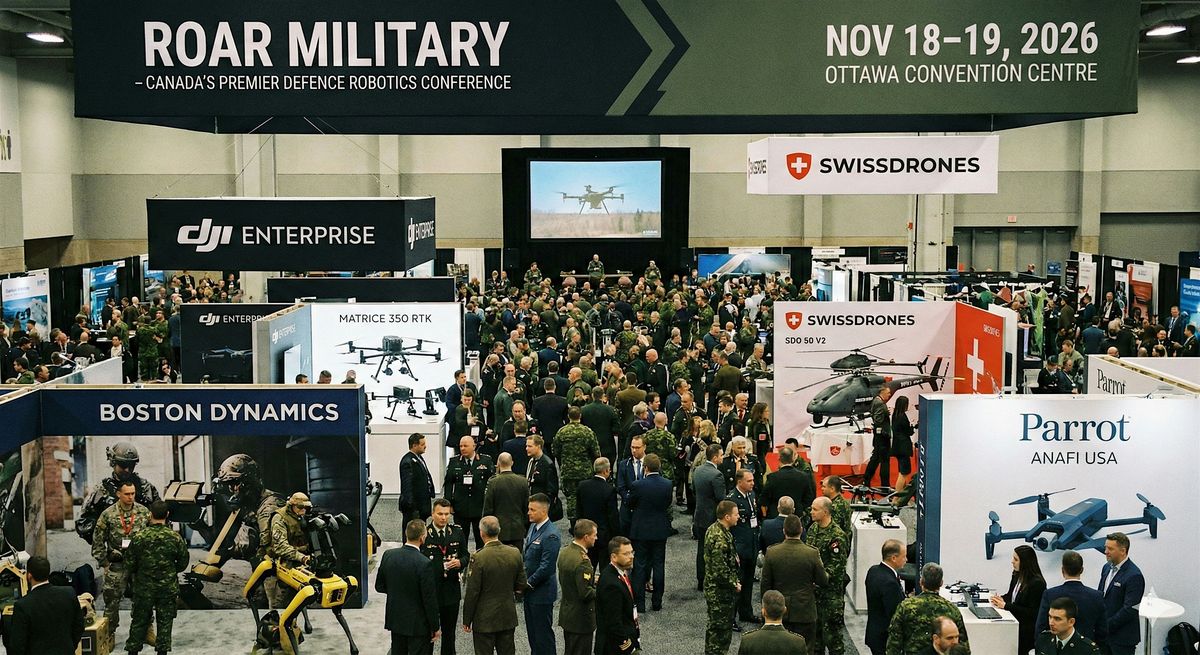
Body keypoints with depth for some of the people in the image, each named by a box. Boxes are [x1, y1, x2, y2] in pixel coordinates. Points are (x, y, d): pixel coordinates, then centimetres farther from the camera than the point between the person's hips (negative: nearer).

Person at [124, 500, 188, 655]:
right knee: (165, 622, 10)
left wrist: (135, 575, 18)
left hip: (144, 588, 0)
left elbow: (129, 564, -3)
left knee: (139, 620, 13)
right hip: (168, 588, 0)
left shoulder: (138, 538, -11)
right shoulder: (175, 538, -10)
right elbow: (183, 563, -1)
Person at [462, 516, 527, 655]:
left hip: (484, 620, -4)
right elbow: (521, 586, 3)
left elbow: (472, 593, -15)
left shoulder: (478, 557, -19)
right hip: (508, 617, 4)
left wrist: (466, 621, -5)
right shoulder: (515, 553, -5)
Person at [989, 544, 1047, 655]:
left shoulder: (1037, 583, -16)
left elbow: (1032, 612, -15)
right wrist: (1001, 599, -3)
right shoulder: (1017, 575, 8)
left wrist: (1006, 605, -16)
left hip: (1027, 629, -7)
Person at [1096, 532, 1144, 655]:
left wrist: (1107, 625, -16)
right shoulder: (1107, 567, 8)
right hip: (1103, 633, 7)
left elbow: (1130, 610, -20)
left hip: (1122, 637, -7)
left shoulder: (1134, 576, -17)